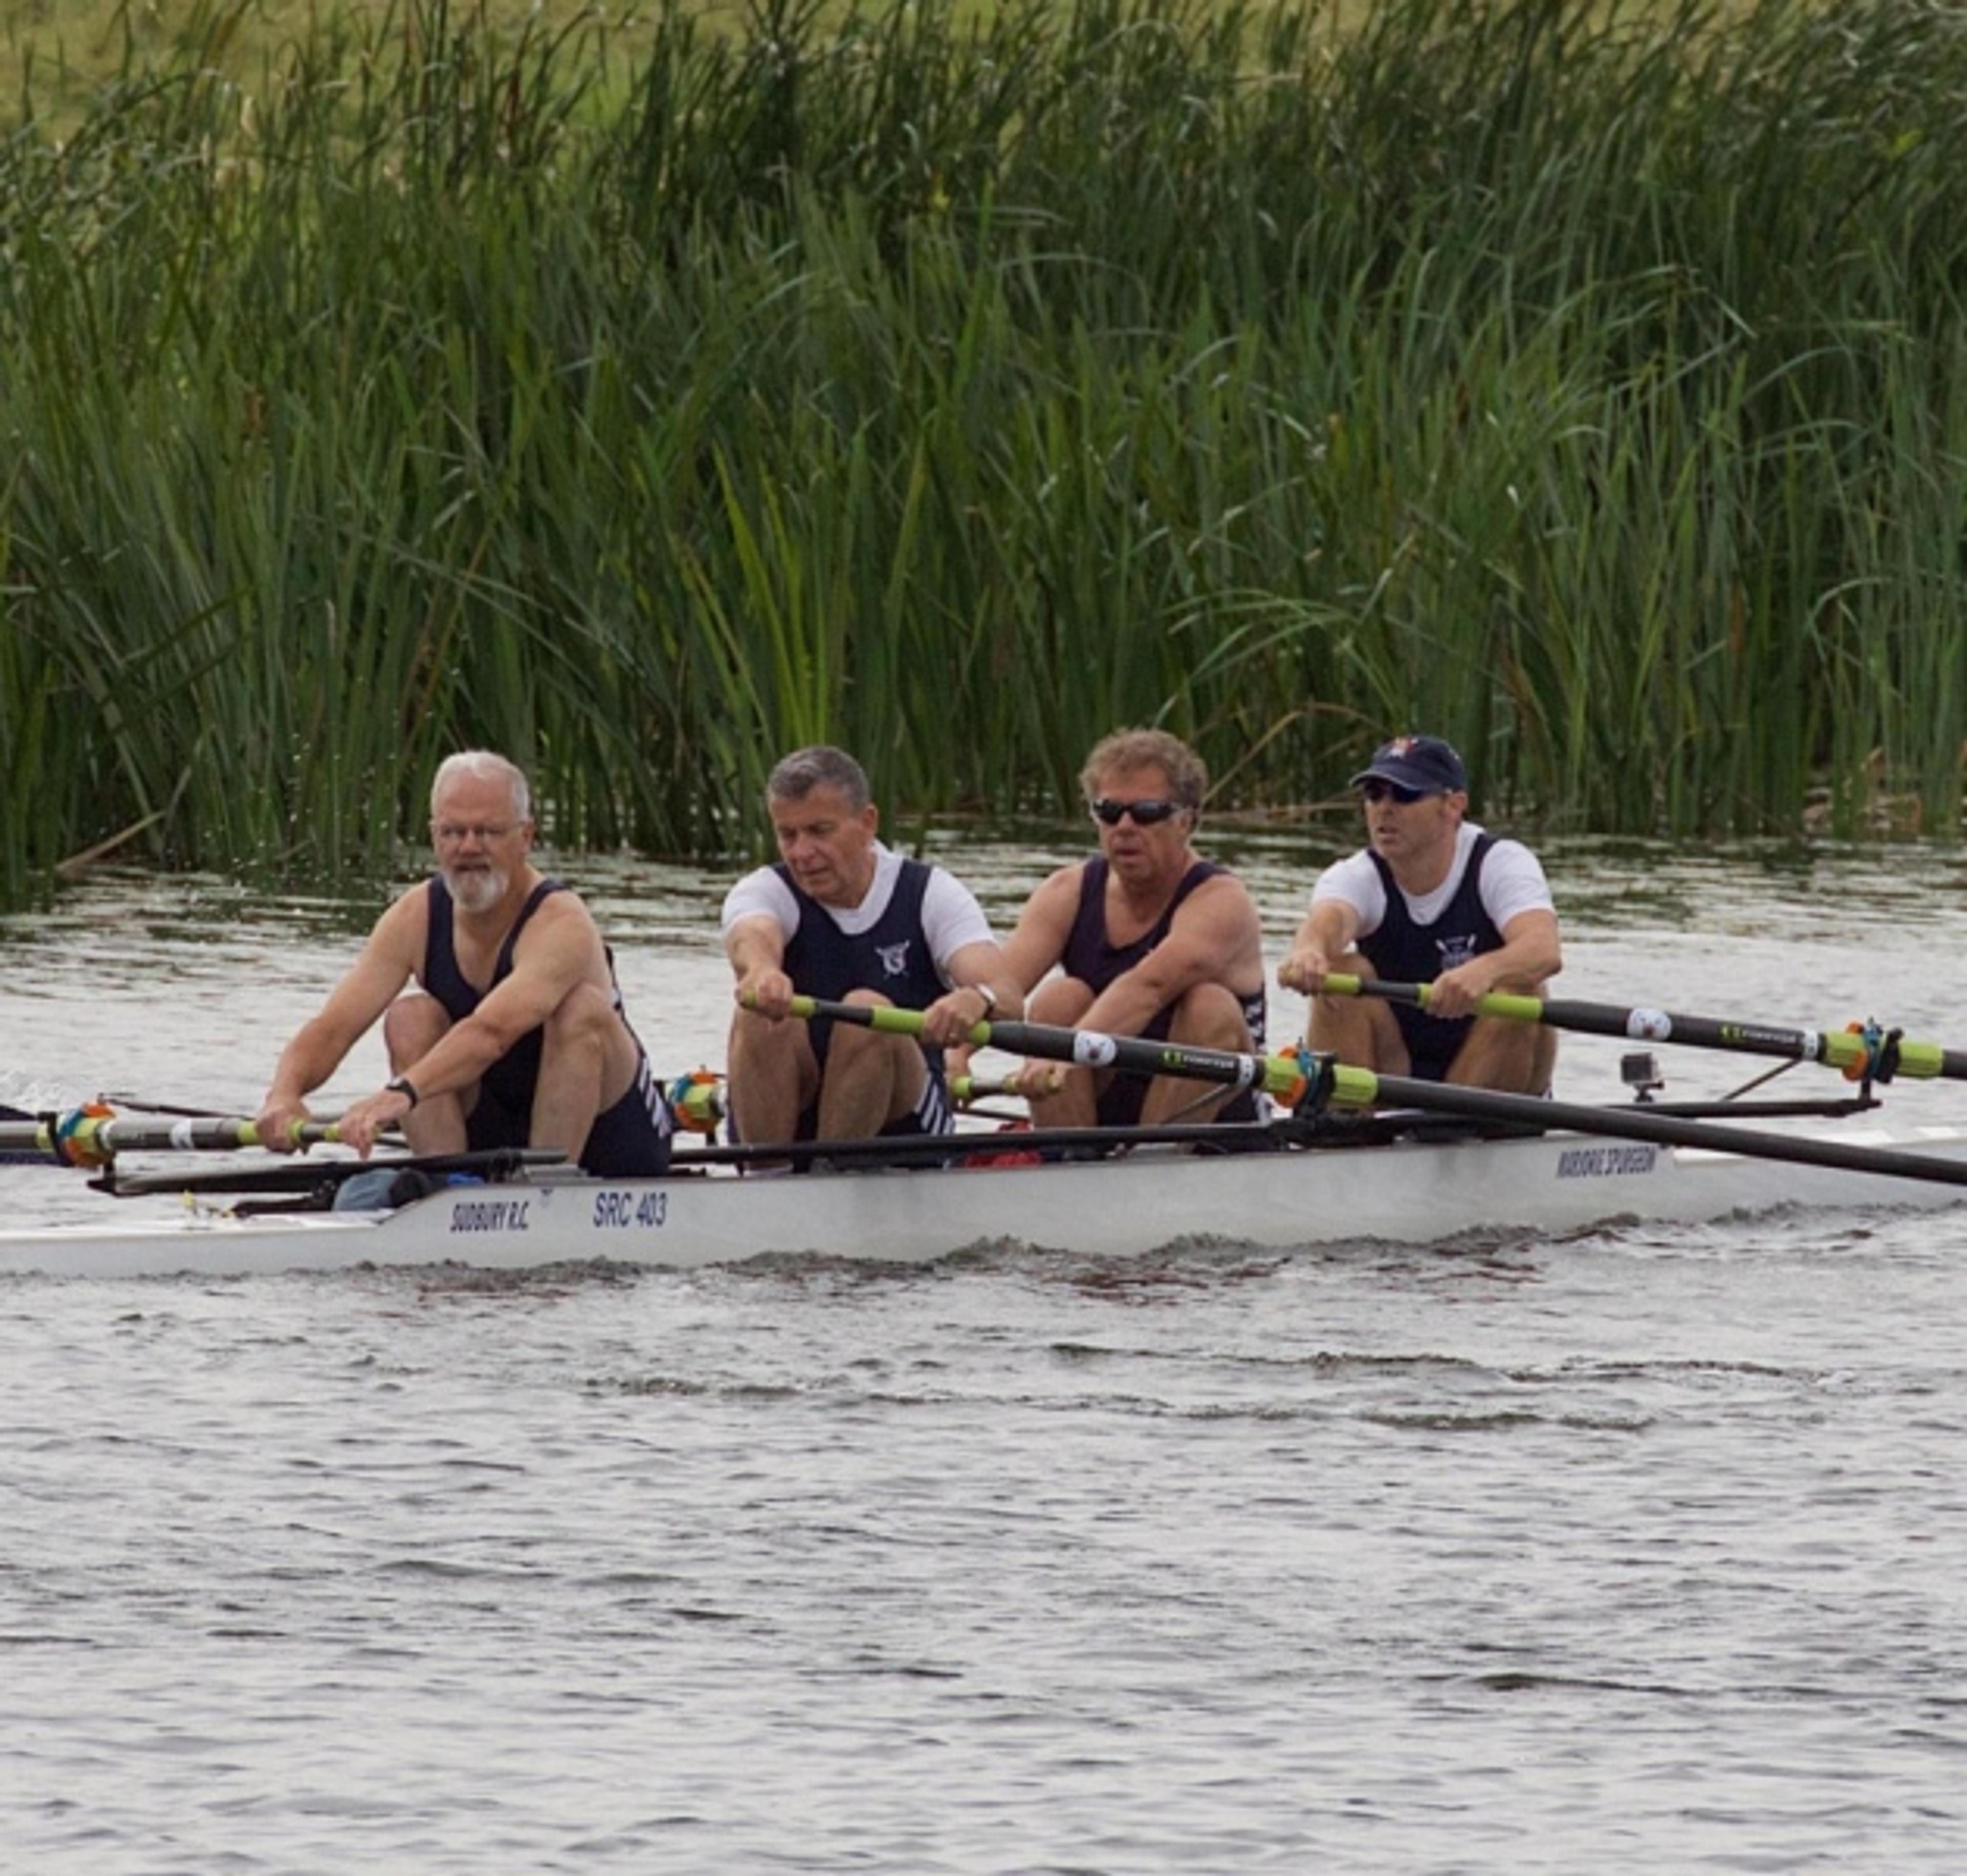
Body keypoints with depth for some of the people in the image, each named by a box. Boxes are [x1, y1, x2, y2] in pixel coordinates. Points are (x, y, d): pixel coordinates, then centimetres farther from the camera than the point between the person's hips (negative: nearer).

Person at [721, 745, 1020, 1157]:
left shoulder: (931, 895, -1)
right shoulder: (765, 892, -2)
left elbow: (1008, 1001, -19)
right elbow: (750, 941, -29)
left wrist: (978, 1000, -46)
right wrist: (761, 970, -56)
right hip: (777, 1123, 0)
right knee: (763, 1011, -27)